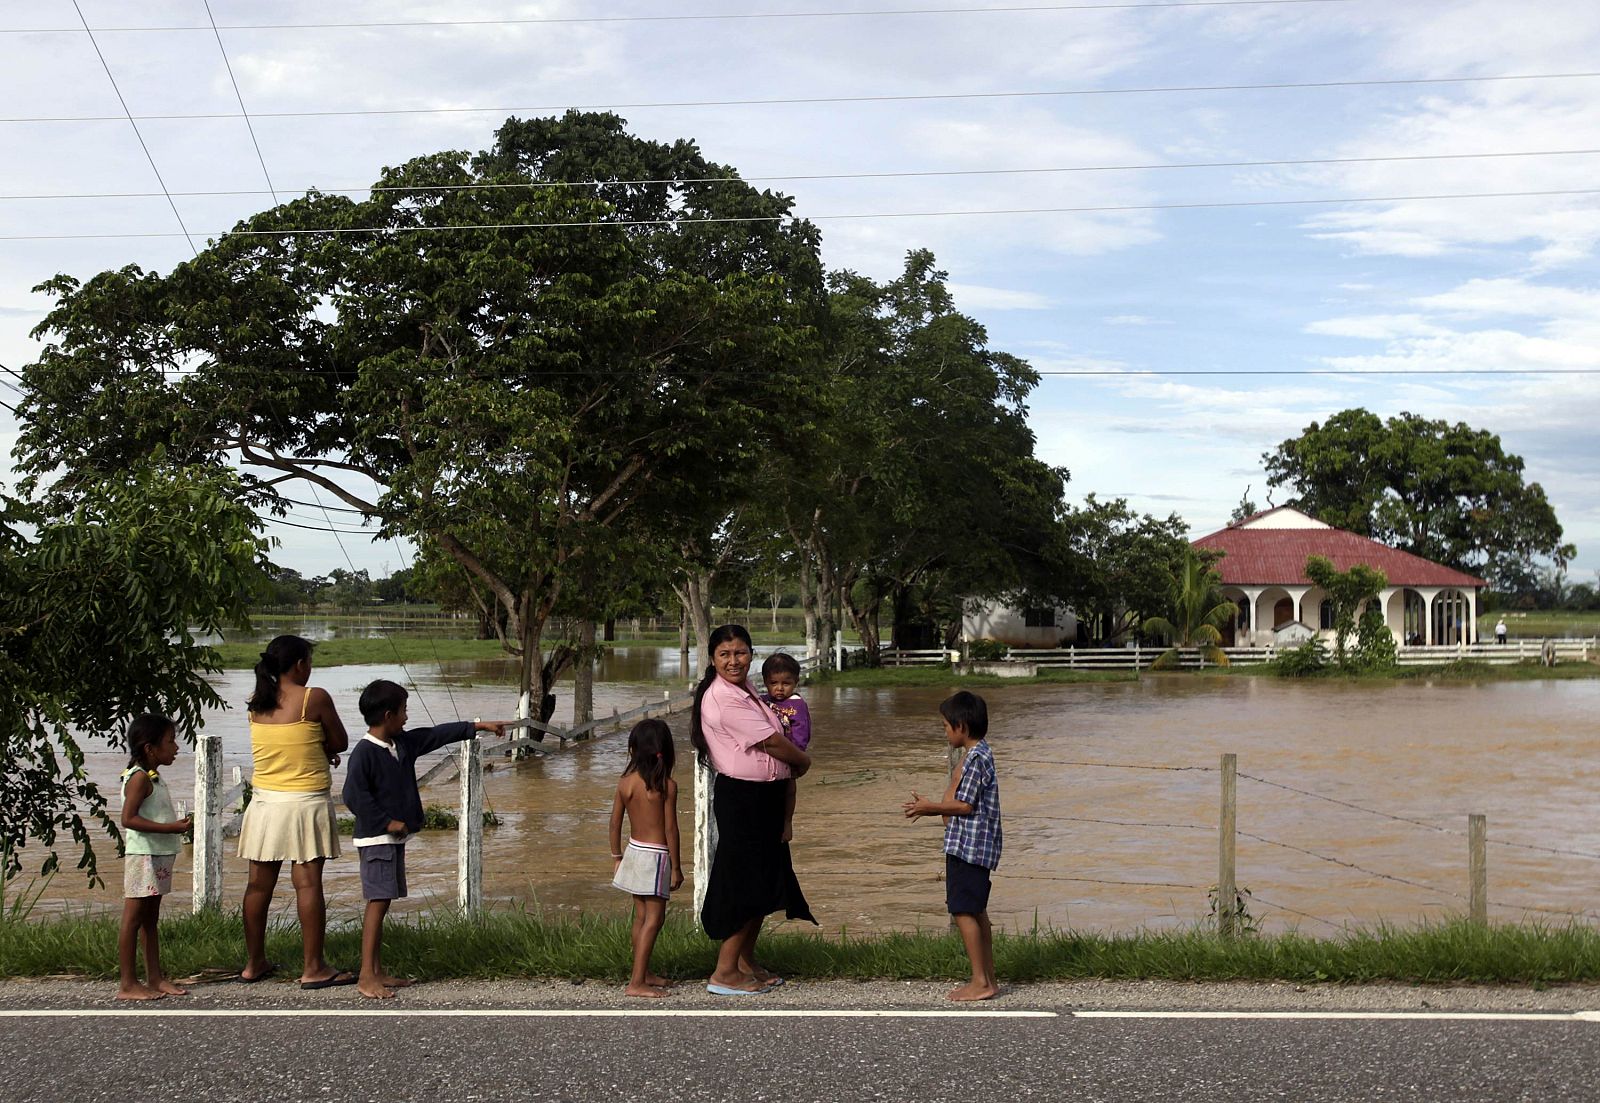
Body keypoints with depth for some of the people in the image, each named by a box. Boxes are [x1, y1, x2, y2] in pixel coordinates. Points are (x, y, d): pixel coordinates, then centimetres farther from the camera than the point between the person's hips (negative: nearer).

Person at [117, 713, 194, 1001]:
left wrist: (177, 823, 9)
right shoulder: (139, 778, -14)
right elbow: (129, 818, -23)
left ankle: (155, 978, 18)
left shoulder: (153, 778, 16)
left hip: (159, 856, 10)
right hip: (142, 856, -10)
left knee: (150, 919, 13)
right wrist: (171, 827, -25)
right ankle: (128, 984, -1)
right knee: (133, 919, -4)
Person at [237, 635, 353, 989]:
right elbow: (340, 742, -2)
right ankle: (314, 968, 0)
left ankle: (254, 963, 21)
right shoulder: (315, 698, -11)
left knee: (259, 883, 11)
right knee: (308, 883, -3)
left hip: (265, 800, 5)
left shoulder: (257, 703, 5)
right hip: (306, 801, -5)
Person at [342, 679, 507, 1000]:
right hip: (375, 839, -9)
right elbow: (354, 795, -20)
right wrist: (387, 822, -16)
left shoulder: (404, 743, 10)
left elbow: (437, 734, 18)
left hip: (395, 838, 9)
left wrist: (479, 726, 22)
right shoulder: (364, 753, -16)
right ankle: (366, 977, -9)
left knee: (382, 903, 11)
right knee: (378, 902, -11)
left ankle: (378, 972, 16)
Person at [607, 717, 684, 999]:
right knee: (654, 918, -2)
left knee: (641, 916, 17)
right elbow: (670, 829, -13)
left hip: (634, 851, 6)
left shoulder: (625, 783, -2)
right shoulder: (667, 785, -15)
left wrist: (616, 857, 17)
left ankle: (644, 973, 28)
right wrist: (676, 867, -4)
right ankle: (637, 983, -5)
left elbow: (615, 823, 4)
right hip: (656, 856, -6)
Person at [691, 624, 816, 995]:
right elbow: (771, 742, -17)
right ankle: (724, 973, 2)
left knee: (762, 884, 15)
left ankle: (746, 963, 26)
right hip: (742, 797, -10)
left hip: (763, 797, 10)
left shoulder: (744, 691, 12)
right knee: (746, 884, -6)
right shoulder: (724, 698, -19)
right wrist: (803, 760, 0)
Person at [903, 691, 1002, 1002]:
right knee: (976, 911, 13)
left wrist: (930, 807, -9)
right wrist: (932, 808, 15)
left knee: (963, 911, -7)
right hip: (975, 845, 10)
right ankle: (988, 978, 18)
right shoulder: (981, 753, 15)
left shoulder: (975, 758, -17)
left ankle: (981, 982, -5)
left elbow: (966, 805, -18)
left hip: (968, 845, -10)